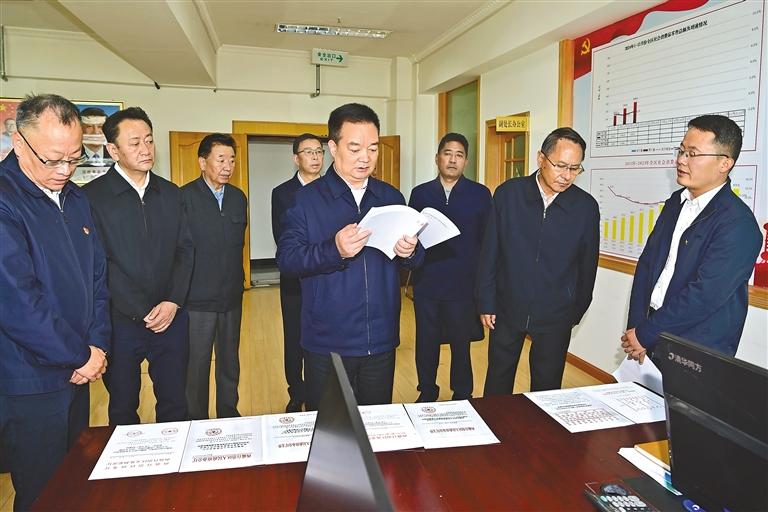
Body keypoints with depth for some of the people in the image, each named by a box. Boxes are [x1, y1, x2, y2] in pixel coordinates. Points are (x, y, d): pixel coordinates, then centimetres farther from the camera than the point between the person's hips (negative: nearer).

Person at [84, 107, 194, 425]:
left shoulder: (171, 193, 8)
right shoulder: (92, 196, -7)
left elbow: (185, 250, 7)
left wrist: (173, 302, -6)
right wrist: (144, 314, -13)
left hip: (172, 318, 3)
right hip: (120, 323, -3)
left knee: (175, 405, 13)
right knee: (123, 411, 15)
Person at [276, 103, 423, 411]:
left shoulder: (391, 197, 7)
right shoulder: (307, 199, -5)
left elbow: (417, 259, 9)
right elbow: (286, 259, -14)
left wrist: (409, 252, -15)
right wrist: (334, 250, -29)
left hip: (381, 341, 3)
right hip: (327, 343, -3)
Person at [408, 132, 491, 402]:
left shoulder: (480, 194, 2)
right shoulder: (419, 193, 7)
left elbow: (487, 239, 1)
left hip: (464, 284, -1)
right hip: (426, 282, 2)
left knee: (461, 344, 11)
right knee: (426, 343, 11)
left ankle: (462, 396, 28)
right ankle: (426, 394, 29)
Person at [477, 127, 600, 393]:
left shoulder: (586, 206, -8)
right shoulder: (508, 193, -9)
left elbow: (587, 265, 3)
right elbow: (489, 252, -3)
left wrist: (577, 311, 9)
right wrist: (486, 302, -2)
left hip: (555, 317, 0)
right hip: (507, 310, 0)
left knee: (547, 387, 14)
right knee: (497, 384, 16)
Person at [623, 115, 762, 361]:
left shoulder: (739, 224, -17)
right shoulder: (676, 201, 6)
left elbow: (703, 296, -22)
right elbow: (646, 262, 3)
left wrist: (645, 335, -16)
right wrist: (636, 327, -5)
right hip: (655, 336, 6)